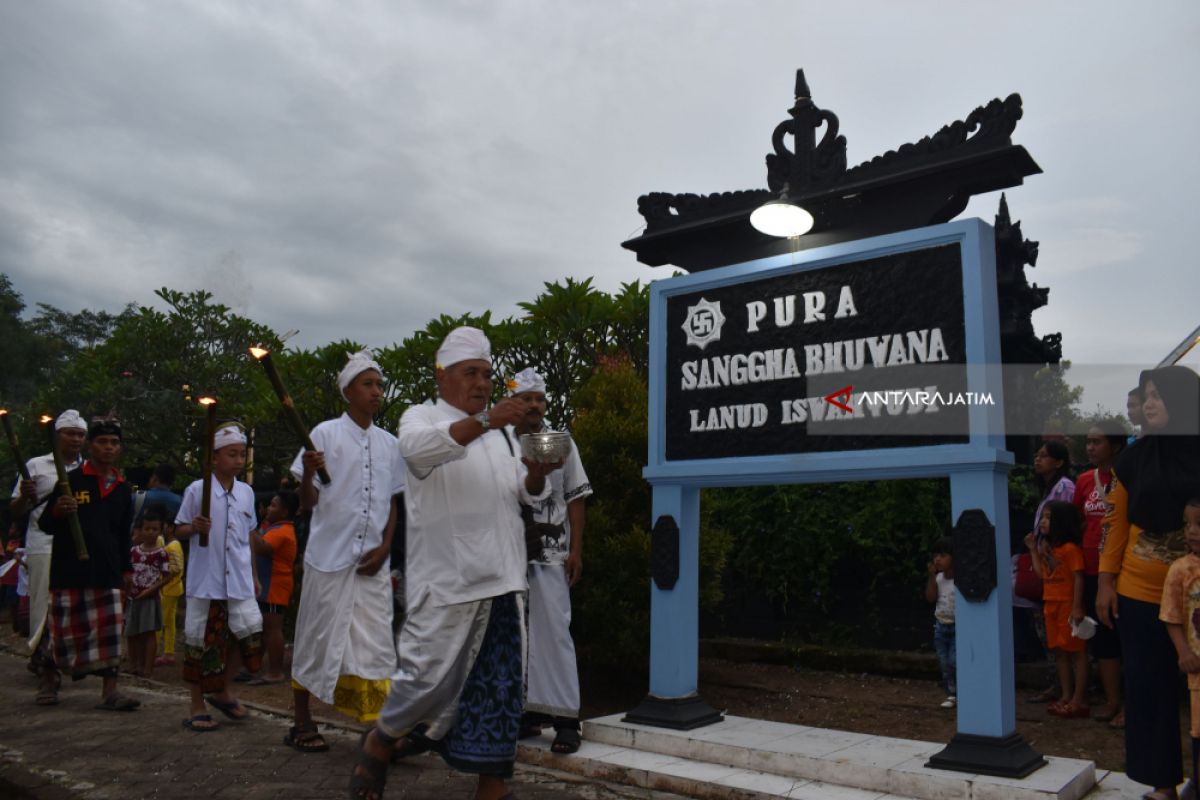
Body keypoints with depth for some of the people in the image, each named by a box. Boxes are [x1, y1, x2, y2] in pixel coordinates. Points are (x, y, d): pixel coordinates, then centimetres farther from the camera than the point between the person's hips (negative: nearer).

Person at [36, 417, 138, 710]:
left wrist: (126, 569, 16)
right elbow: (45, 524, 0)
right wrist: (58, 511, -21)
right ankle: (49, 681, 29)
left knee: (110, 630, 0)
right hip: (69, 569, -3)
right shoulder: (71, 481, -1)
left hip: (107, 572, 4)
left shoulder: (123, 490, 13)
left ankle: (109, 691, 4)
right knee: (64, 630, 5)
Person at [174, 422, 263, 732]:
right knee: (202, 643, 4)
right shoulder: (196, 490, -5)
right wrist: (194, 527, -20)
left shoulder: (247, 492, 8)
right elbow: (178, 530, 2)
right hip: (205, 582, -4)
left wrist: (254, 575, 16)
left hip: (239, 582, 4)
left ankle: (222, 691, 24)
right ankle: (197, 708, 19)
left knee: (250, 634, 0)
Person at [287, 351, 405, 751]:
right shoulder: (325, 434, -3)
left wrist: (385, 546, 0)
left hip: (372, 560, 4)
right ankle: (303, 722, 19)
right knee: (318, 638, 5)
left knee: (376, 641, 3)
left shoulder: (389, 443, 10)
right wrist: (307, 472, -25)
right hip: (329, 554, -3)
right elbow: (309, 501, -4)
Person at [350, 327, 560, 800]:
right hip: (447, 581, -5)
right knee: (432, 676, -2)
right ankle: (379, 743, 27)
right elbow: (418, 446, -23)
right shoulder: (422, 418, 2)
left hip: (503, 582, 6)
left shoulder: (501, 431, 18)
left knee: (500, 685, 6)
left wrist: (537, 472, -8)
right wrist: (485, 422, -37)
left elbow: (527, 493, 16)